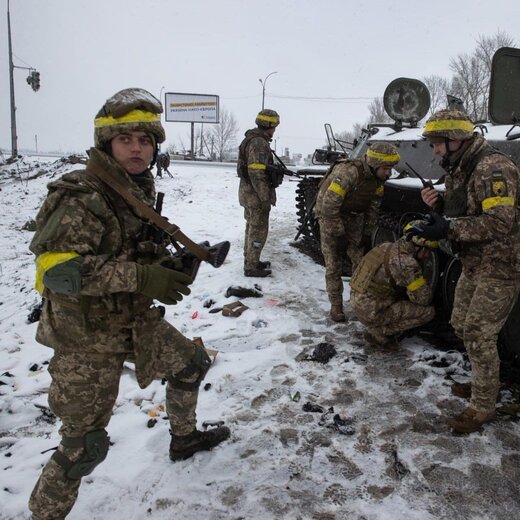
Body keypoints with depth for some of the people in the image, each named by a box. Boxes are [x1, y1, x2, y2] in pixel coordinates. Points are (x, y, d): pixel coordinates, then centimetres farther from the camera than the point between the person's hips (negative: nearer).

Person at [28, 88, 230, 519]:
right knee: (84, 445, -2)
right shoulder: (80, 197, -22)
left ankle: (184, 437, 47)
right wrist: (140, 277, -35)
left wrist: (169, 264, -4)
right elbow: (56, 267, -32)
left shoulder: (139, 191, 4)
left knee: (192, 364, 21)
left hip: (137, 321, 8)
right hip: (87, 337, -8)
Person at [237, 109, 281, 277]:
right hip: (256, 194, -10)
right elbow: (256, 173, -25)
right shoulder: (259, 142, -19)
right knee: (259, 230, -3)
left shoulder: (252, 139, 15)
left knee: (252, 228, 19)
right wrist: (265, 197, -23)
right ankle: (251, 267, 2)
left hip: (248, 192, 10)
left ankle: (250, 260, 30)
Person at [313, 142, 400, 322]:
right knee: (334, 265, -4)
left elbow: (373, 208, 5)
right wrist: (339, 234, -23)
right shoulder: (348, 172, -32)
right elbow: (329, 206, -31)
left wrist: (367, 233, 3)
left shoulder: (377, 179, -8)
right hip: (330, 216, -6)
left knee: (361, 260, 0)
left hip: (353, 218, 6)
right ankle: (336, 306, 7)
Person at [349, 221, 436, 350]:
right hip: (371, 313, -9)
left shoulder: (386, 247, 5)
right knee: (428, 311, -6)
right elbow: (424, 299, -14)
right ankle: (379, 333, -1)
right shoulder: (406, 262, -21)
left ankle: (377, 328, 15)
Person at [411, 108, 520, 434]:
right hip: (474, 264, 10)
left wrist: (448, 229, -32)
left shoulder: (493, 168, -20)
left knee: (478, 335, -6)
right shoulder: (459, 169, 10)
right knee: (462, 325, 17)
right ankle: (486, 381, 37)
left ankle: (483, 407, 10)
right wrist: (439, 205, -2)